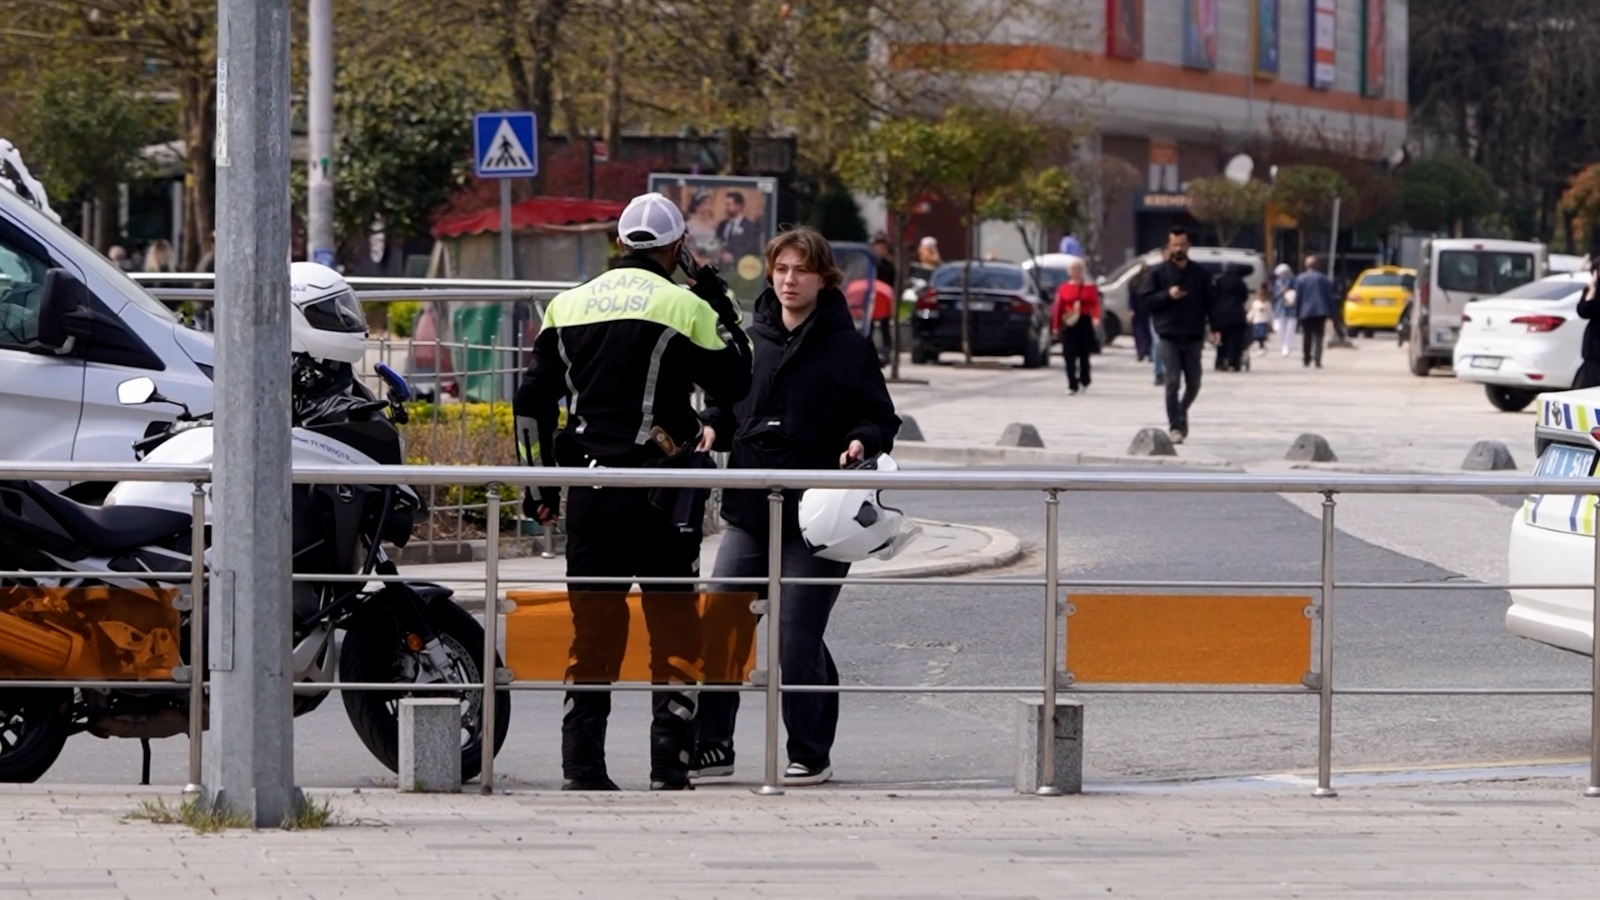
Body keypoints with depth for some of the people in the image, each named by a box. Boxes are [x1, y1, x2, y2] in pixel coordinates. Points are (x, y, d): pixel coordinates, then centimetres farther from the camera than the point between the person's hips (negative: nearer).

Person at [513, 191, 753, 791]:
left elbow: (532, 401, 12)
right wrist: (724, 313, 14)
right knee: (673, 626, 1)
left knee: (592, 629, 9)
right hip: (657, 488, -4)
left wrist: (540, 483, 18)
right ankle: (669, 768, -3)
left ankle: (581, 765, 6)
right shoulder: (685, 307, -3)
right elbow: (733, 386, 4)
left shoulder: (569, 305, 11)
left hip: (586, 486, 4)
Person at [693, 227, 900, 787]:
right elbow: (727, 405, 21)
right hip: (749, 511, 4)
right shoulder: (750, 340, 11)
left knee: (799, 640, -3)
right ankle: (711, 746, 7)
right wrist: (713, 428, 0)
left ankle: (810, 755, 11)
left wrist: (862, 442, -19)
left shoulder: (848, 348, -1)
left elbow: (881, 420, 1)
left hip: (816, 517, -4)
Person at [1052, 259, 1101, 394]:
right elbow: (1058, 307, 5)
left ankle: (1085, 380, 32)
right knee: (1070, 356, -6)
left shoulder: (1090, 287, 2)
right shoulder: (1063, 288, 5)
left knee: (1084, 354, 10)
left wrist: (1096, 318, -25)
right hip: (1069, 324, 0)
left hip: (1085, 322, 0)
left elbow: (1095, 304, -7)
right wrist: (1055, 326, 2)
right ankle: (1072, 386, -5)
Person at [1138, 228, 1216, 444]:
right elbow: (1147, 301, 0)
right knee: (1173, 382, -9)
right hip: (1168, 337, -2)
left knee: (1193, 384, 8)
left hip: (1193, 337, 2)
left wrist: (1214, 327, -8)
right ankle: (1174, 426, -3)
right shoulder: (1158, 273, 3)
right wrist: (1167, 295, -17)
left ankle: (1182, 412, 35)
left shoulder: (1201, 274, 7)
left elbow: (1211, 302, 4)